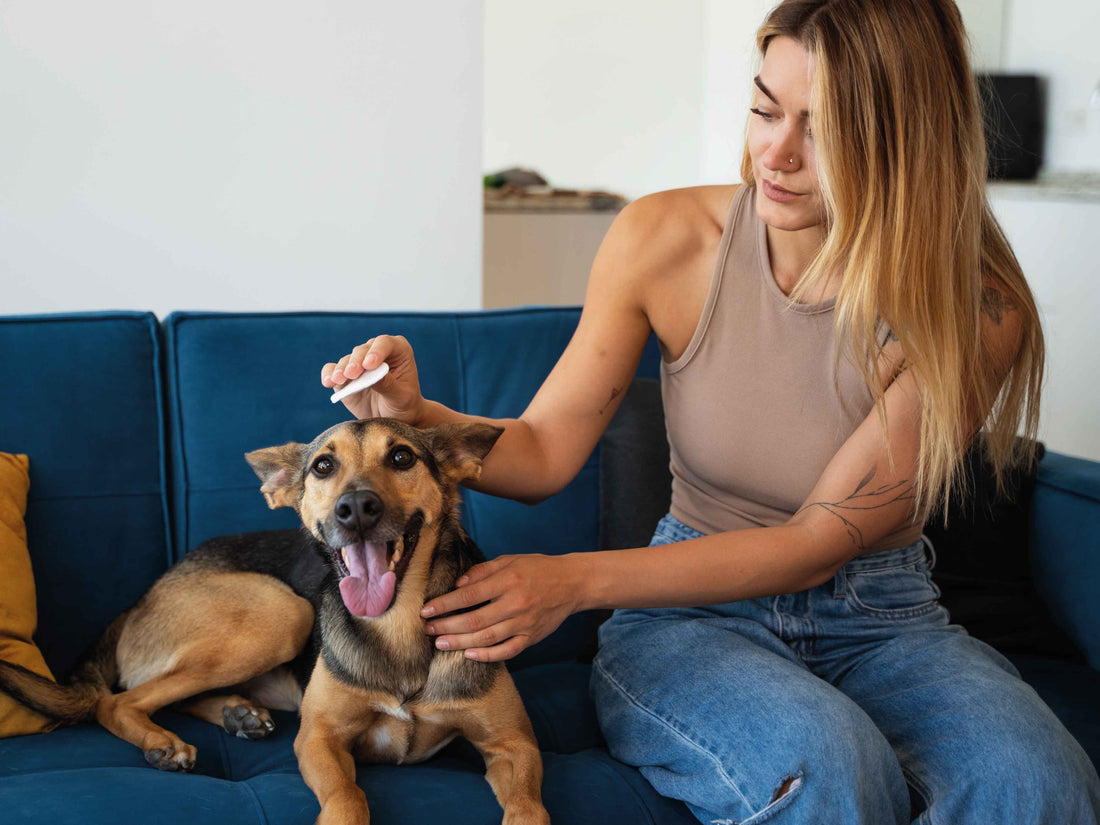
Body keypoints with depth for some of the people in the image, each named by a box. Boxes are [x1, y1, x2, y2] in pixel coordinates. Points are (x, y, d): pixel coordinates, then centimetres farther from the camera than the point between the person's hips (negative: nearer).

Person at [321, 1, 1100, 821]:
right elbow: (544, 452, 0)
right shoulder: (667, 238, -7)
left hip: (881, 623, 1)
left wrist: (576, 581, -22)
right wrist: (417, 414, -21)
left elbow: (818, 544, -15)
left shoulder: (975, 313, -14)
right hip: (690, 616, 0)